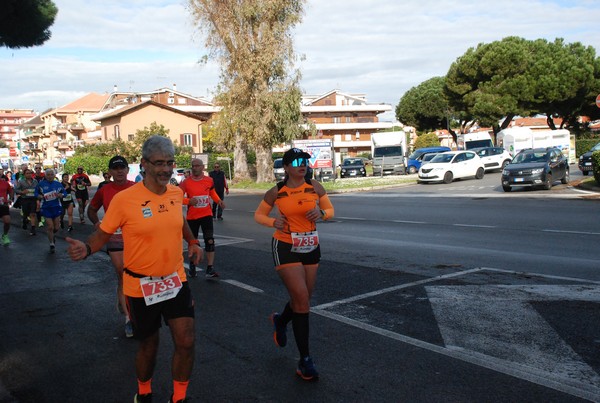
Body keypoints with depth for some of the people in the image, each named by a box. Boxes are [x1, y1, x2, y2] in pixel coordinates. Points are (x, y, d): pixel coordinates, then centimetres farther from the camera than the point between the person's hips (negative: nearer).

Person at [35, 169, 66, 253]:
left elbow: (64, 193, 7)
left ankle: (52, 235, 43)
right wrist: (40, 196, -15)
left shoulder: (58, 184, 2)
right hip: (46, 208, -2)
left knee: (56, 227, 7)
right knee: (50, 227, -5)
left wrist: (60, 195, -15)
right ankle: (51, 244, 12)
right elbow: (36, 193, 5)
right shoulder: (41, 184, -1)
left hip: (56, 207, 2)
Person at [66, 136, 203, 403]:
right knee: (148, 346, 14)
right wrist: (86, 248, -26)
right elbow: (103, 233, -7)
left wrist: (192, 242, 9)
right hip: (141, 286, -3)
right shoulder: (124, 199, -17)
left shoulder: (176, 193, -2)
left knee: (186, 343, -1)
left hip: (176, 281, 3)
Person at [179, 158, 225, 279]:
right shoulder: (186, 183, -7)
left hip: (206, 215, 0)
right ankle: (192, 266, 34)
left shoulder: (209, 180, 0)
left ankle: (210, 269, -10)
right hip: (192, 217, 0)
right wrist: (189, 201, -25)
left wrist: (218, 200, 1)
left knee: (210, 241, -12)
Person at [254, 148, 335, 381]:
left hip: (311, 248, 4)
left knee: (303, 299, 14)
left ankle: (280, 320, 50)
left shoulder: (314, 187, -1)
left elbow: (331, 211, 7)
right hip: (286, 248, -4)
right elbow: (258, 215, 6)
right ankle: (305, 360, 1)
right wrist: (273, 222, -14)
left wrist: (321, 213, -16)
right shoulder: (276, 192, -5)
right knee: (302, 300, -10)